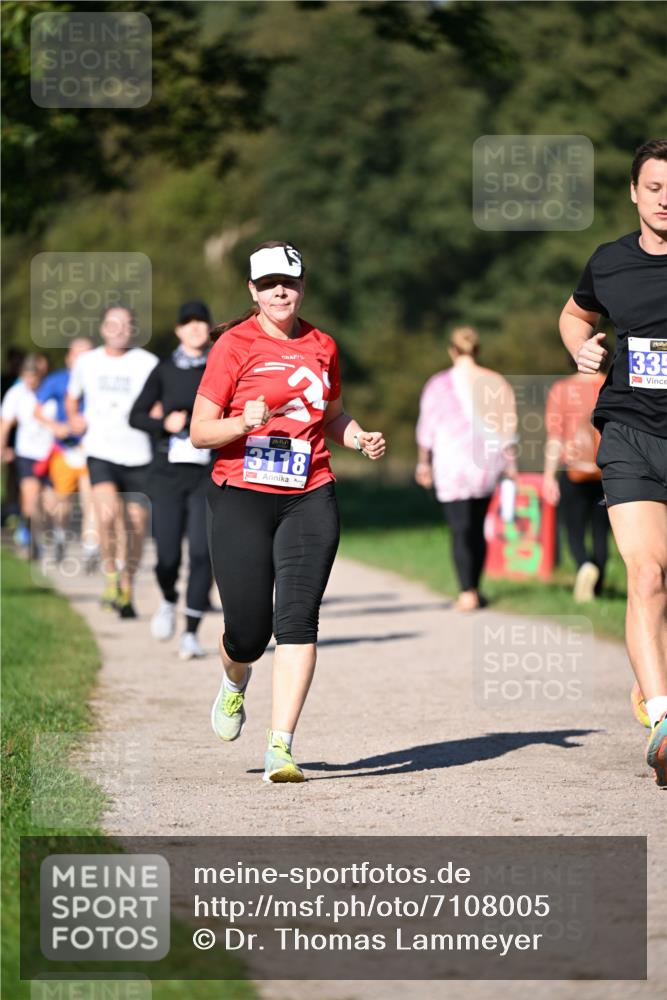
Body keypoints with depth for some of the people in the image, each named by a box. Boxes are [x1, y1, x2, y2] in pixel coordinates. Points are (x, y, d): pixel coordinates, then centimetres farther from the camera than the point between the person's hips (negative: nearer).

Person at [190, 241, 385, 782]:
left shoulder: (322, 346, 10)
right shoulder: (234, 346, -2)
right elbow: (200, 432, -2)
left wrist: (360, 437, 6)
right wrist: (244, 421, -20)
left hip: (310, 498, 2)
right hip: (242, 497, -2)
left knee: (298, 621, -13)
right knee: (248, 633, -2)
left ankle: (281, 747, -12)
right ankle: (235, 683, 35)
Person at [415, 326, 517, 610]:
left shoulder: (439, 384, -7)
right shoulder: (496, 383, 1)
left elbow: (426, 429, -2)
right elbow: (508, 429, 4)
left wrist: (423, 463, 10)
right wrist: (510, 464, 12)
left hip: (452, 469, -3)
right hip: (486, 465, 3)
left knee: (461, 531, -3)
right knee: (477, 529, 16)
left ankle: (467, 593, -13)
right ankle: (473, 590, 22)